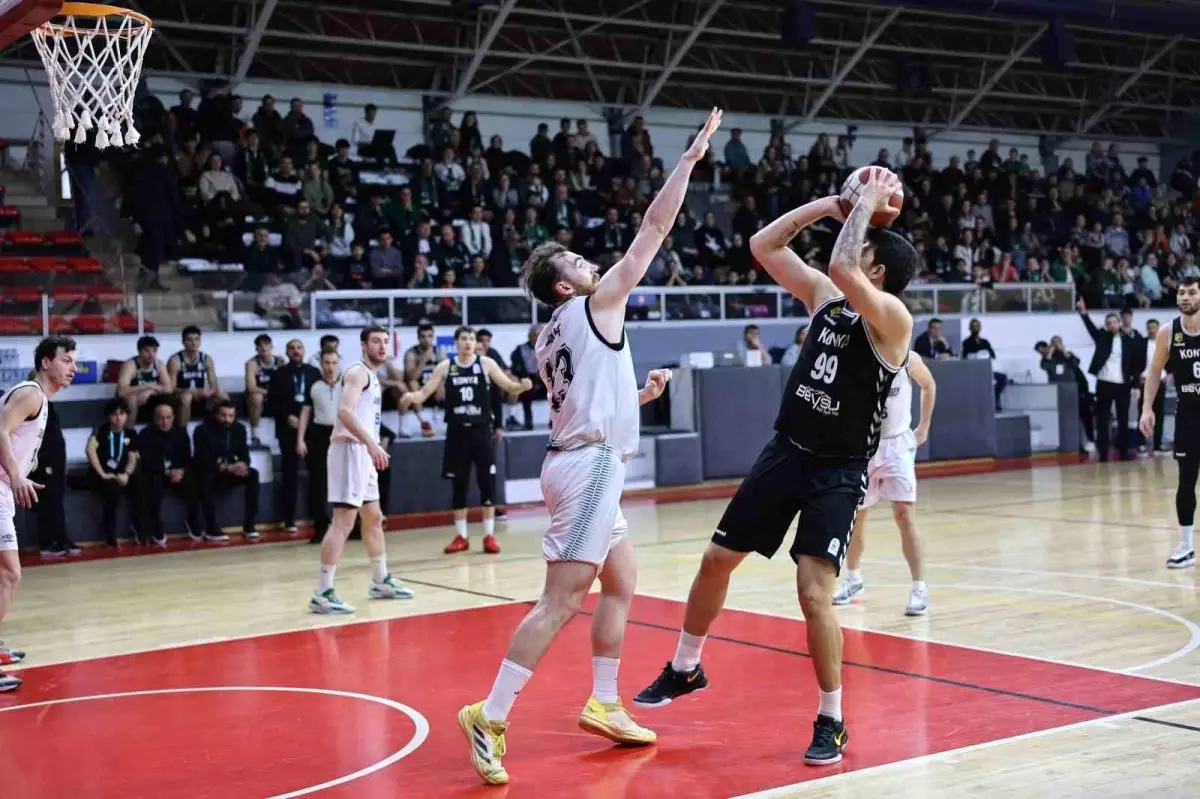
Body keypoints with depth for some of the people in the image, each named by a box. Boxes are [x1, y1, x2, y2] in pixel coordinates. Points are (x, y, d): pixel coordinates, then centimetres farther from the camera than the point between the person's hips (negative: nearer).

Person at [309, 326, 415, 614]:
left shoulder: (373, 376, 20)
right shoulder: (358, 372, -11)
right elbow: (345, 411, -25)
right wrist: (371, 443, -34)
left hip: (364, 452, 10)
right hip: (351, 450, -10)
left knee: (374, 519, 19)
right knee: (343, 522, -14)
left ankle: (381, 581, 33)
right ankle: (323, 593, -16)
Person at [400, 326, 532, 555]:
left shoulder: (486, 363, 1)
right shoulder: (445, 367, 4)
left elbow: (509, 387, -1)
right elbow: (424, 393, 5)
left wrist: (521, 386, -23)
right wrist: (411, 397, -18)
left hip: (481, 430, -1)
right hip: (457, 431, 1)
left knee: (487, 483, -1)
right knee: (459, 484, 7)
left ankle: (489, 535, 7)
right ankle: (461, 536, 16)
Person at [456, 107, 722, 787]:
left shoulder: (549, 341, 18)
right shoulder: (595, 305, -4)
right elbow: (654, 230, -5)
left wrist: (639, 394, 22)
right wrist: (690, 160, 1)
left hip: (585, 462, 10)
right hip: (591, 465, -10)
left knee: (622, 586, 18)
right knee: (562, 600, -12)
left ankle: (604, 705, 23)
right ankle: (491, 717, -15)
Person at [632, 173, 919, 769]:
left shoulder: (892, 317, -16)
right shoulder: (825, 295, 5)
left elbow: (840, 265, -33)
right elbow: (763, 246, 5)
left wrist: (867, 203, -19)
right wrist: (830, 204, -2)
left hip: (839, 471, -7)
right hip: (786, 451, 7)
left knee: (814, 592, -16)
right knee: (716, 559, 12)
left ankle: (832, 721, 2)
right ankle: (684, 669, 33)